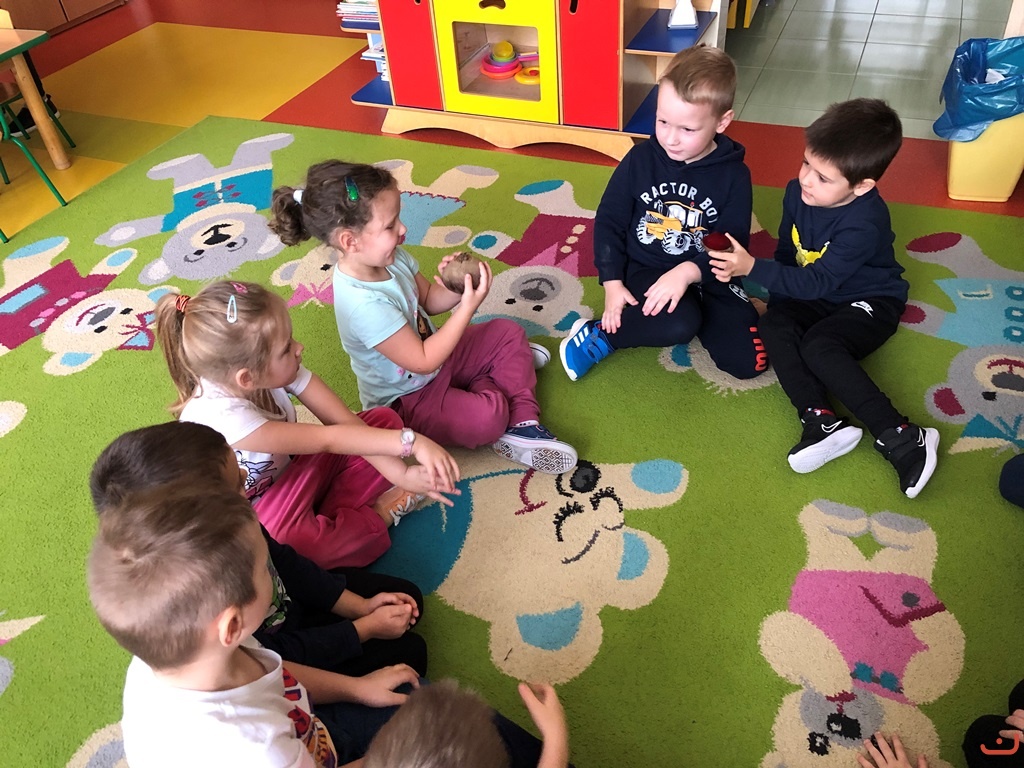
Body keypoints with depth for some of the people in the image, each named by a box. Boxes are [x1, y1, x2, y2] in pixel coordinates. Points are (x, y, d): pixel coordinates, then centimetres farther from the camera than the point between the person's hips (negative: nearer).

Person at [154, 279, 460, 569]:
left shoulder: (274, 369, -19)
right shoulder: (220, 416, -36)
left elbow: (346, 421, -20)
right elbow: (327, 438, -35)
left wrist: (402, 474, -30)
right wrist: (411, 441, -38)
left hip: (287, 478, 7)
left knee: (384, 420, -3)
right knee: (288, 535, -42)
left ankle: (329, 518, -13)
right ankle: (377, 516, -12)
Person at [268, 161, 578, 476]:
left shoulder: (390, 257, -11)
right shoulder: (365, 305, -36)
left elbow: (428, 300, 6)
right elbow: (424, 362, -30)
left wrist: (455, 289, -18)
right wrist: (468, 307, -29)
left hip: (431, 357, 9)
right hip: (405, 400, -9)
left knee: (508, 333, 4)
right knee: (488, 414, -25)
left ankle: (524, 424, -1)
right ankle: (484, 384, 11)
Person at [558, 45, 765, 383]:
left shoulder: (733, 175, -7)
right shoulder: (640, 159, -6)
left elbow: (733, 244, -11)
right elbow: (609, 221, -1)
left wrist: (687, 272, -28)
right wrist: (612, 284, -10)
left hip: (706, 276, 3)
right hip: (646, 269, -2)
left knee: (749, 360, -12)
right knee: (678, 324, -34)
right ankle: (598, 335, -11)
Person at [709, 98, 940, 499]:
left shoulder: (864, 223, -29)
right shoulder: (797, 193, -8)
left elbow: (818, 283, -30)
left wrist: (752, 268, -36)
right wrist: (773, 295, -8)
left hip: (868, 301, -6)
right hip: (812, 297, 7)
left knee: (819, 346, -32)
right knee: (774, 323, -23)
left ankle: (901, 439, -29)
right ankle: (821, 420, -34)